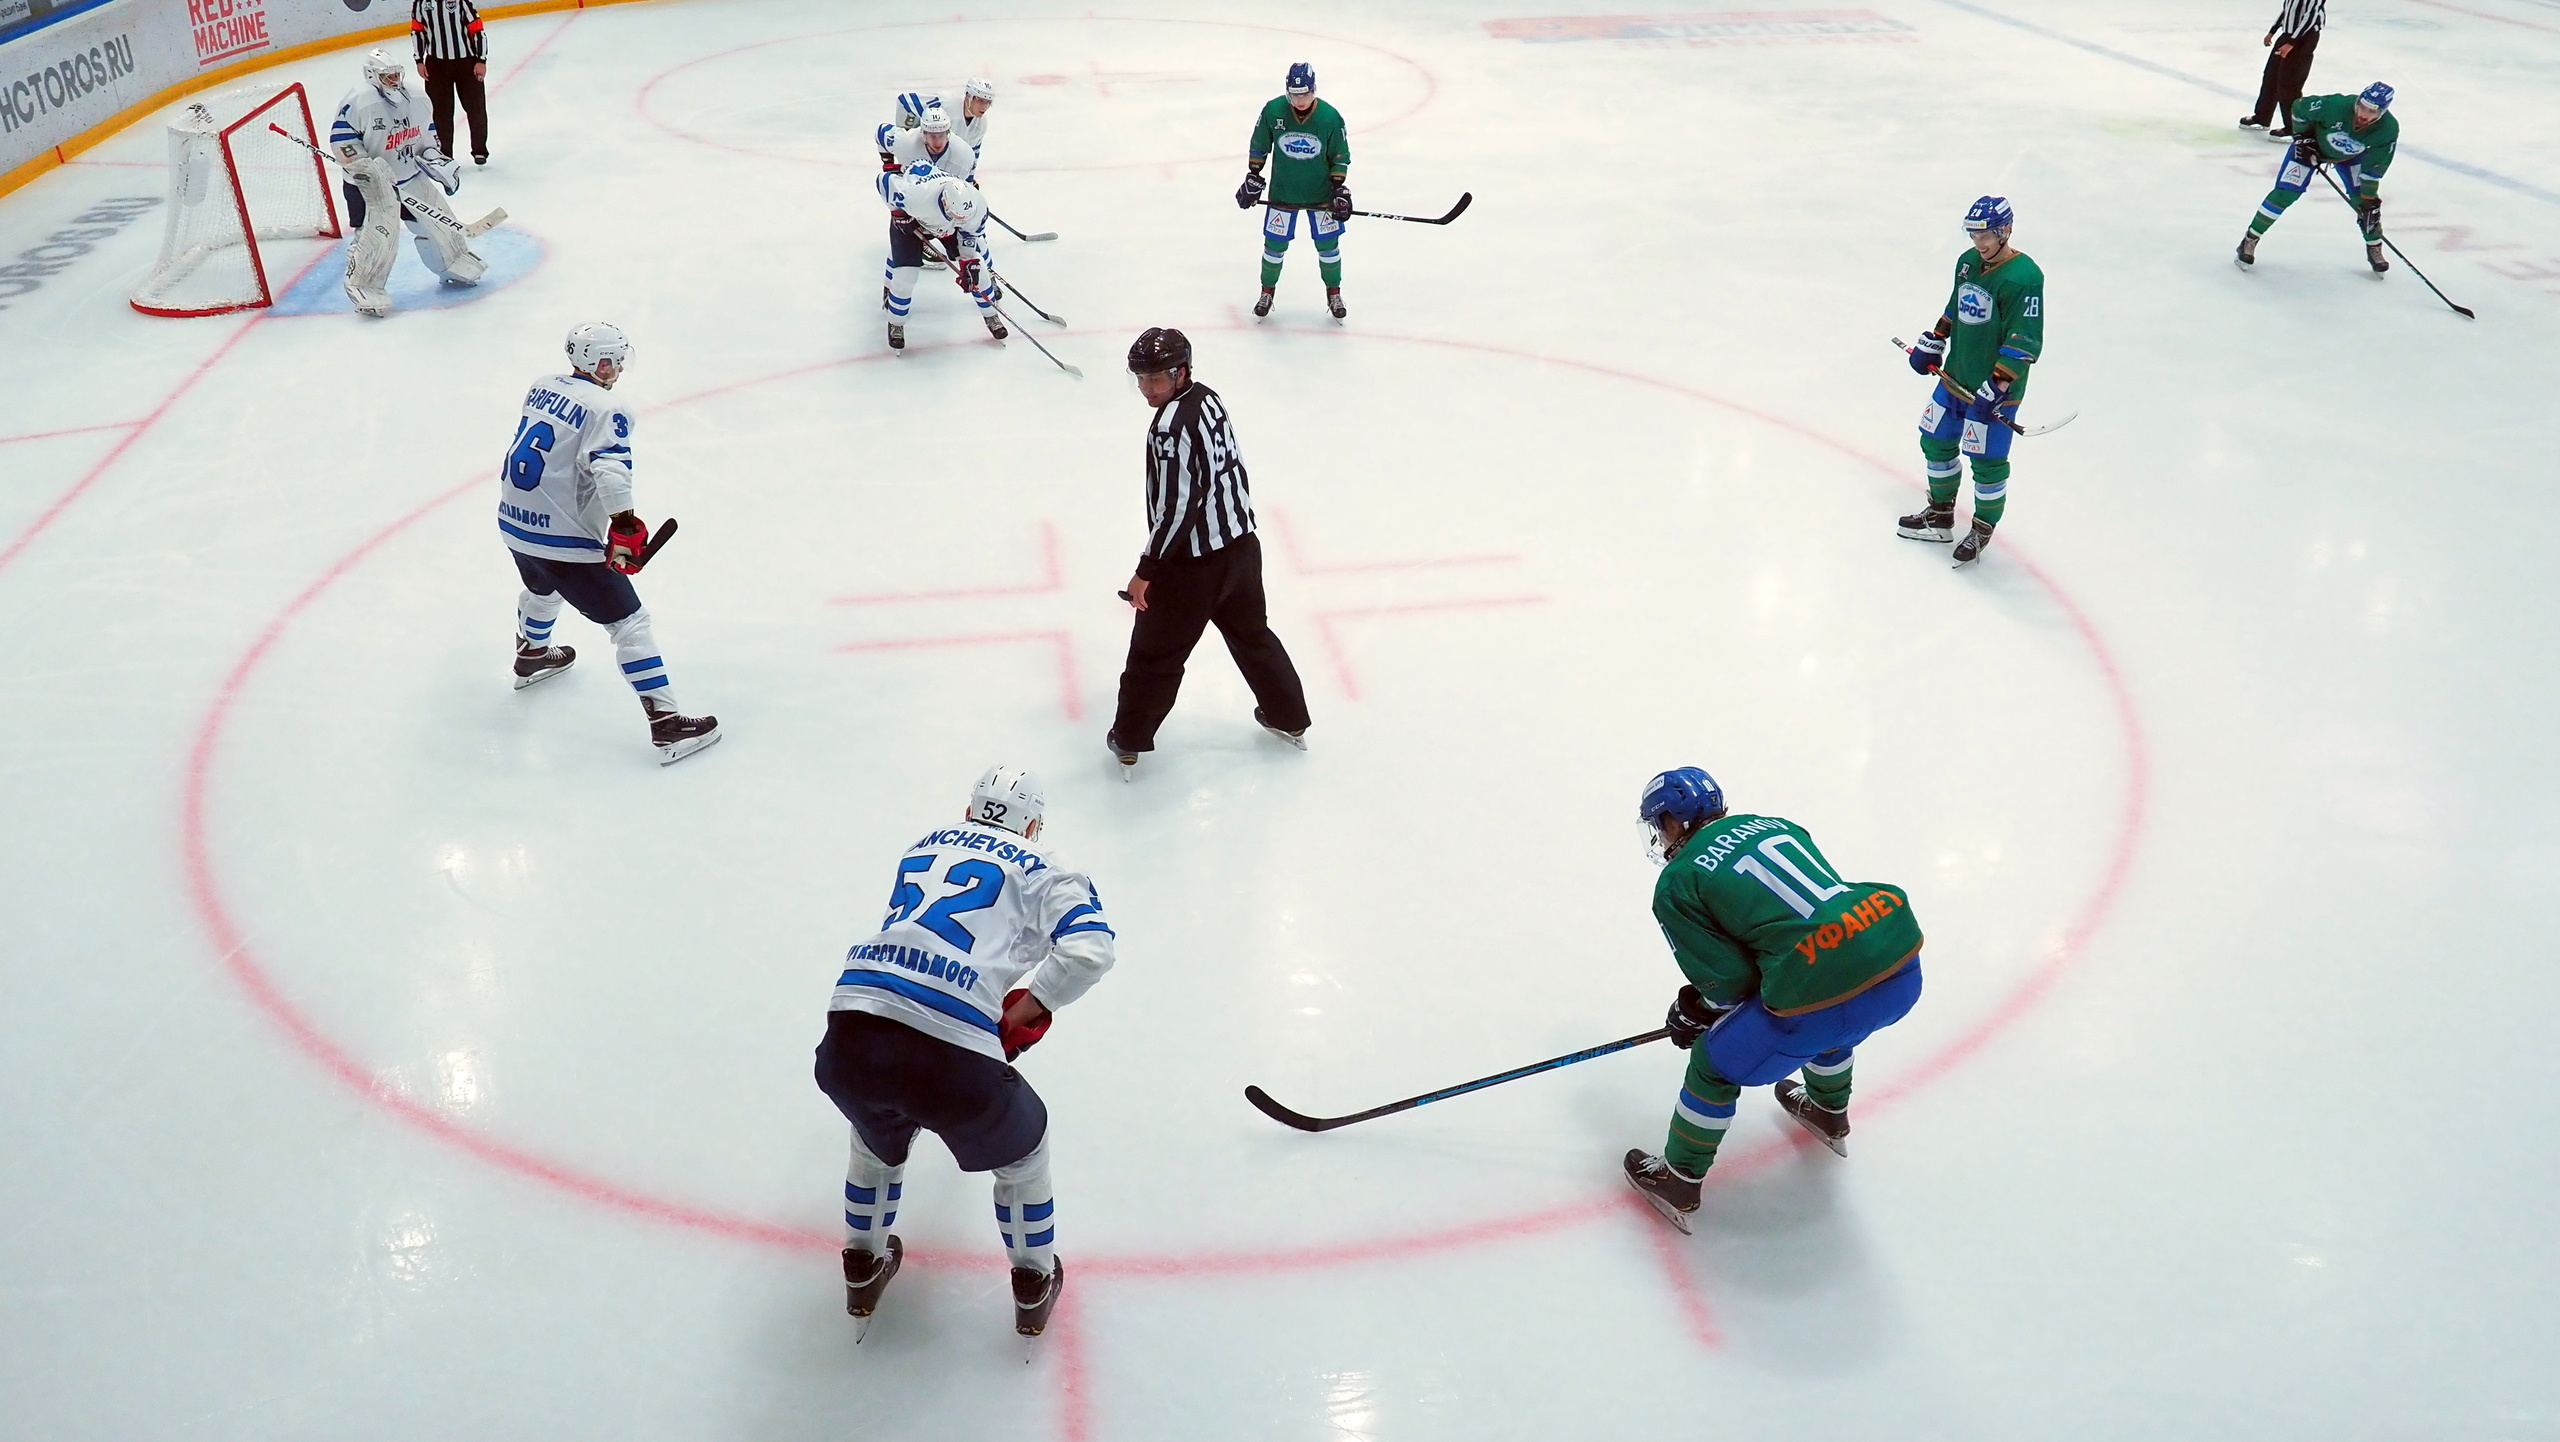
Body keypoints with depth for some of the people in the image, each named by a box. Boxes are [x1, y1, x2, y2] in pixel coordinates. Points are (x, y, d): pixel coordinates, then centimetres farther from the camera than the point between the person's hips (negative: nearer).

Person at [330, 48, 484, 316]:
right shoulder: (359, 101, -19)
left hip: (411, 175, 7)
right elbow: (340, 137, -19)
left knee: (436, 219, 14)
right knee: (378, 230, -14)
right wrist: (361, 164, -27)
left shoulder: (411, 100, 4)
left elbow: (424, 135, 18)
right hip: (371, 183, -7)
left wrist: (436, 158, 7)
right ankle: (363, 286, -3)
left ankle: (456, 263, 38)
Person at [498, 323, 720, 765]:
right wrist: (624, 527, -28)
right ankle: (666, 725, -8)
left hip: (513, 524, 9)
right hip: (563, 540, -9)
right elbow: (610, 471, -30)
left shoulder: (541, 388, 9)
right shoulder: (605, 408, -16)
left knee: (543, 589, 39)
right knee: (629, 623, -4)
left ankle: (531, 656, 64)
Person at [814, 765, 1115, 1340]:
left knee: (877, 1136, 38)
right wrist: (1016, 1016, 7)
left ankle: (863, 1269, 51)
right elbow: (1087, 949, -4)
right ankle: (1034, 1287, 39)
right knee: (1020, 1149, 27)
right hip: (951, 1059, -4)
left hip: (849, 1040, 4)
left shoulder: (923, 847, 26)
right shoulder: (1039, 867, 13)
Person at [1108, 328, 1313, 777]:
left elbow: (1176, 509, -25)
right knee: (1252, 633, 25)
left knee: (1155, 652, 9)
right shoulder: (1209, 398, 2)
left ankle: (1129, 742, 23)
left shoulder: (1171, 427, -24)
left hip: (1194, 564, -8)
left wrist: (1146, 570, -18)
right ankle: (1289, 719, 40)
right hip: (1242, 545, 8)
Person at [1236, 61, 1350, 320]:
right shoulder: (1273, 111, -14)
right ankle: (1267, 291, 27)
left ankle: (1333, 293, 27)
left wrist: (1339, 189, -9)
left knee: (1328, 244, 7)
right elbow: (1258, 146, 0)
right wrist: (1252, 178, -1)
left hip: (1320, 193, 0)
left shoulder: (1330, 117, -15)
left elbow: (1341, 156, -4)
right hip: (1283, 192, 0)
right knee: (1275, 244, 7)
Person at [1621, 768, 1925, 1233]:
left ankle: (1679, 1182, 30)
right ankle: (1829, 1112, 63)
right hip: (1904, 971, 7)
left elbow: (1728, 978, 0)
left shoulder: (1675, 885, 3)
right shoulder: (1773, 824, 21)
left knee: (1716, 1064, 17)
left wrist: (1700, 1007, 23)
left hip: (1821, 992, -7)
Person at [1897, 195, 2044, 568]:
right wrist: (1932, 343, 19)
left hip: (1995, 387, -8)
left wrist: (1998, 384, -27)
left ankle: (1983, 529, 18)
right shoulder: (1968, 262, 5)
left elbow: (2025, 340, -23)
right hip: (1955, 376, 8)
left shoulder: (2024, 276, -21)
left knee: (1987, 461, 0)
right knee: (1936, 441, 17)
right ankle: (1941, 514, 35)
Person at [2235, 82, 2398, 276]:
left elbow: (2373, 169, -20)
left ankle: (2374, 248, 20)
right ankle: (2249, 241, -1)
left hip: (2351, 156, 3)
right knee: (2285, 193, -12)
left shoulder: (2388, 129, -30)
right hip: (2312, 146, -3)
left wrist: (2369, 200, -21)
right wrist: (2303, 136, -17)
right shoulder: (2336, 105, -40)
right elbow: (2299, 107, -21)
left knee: (2365, 200, -2)